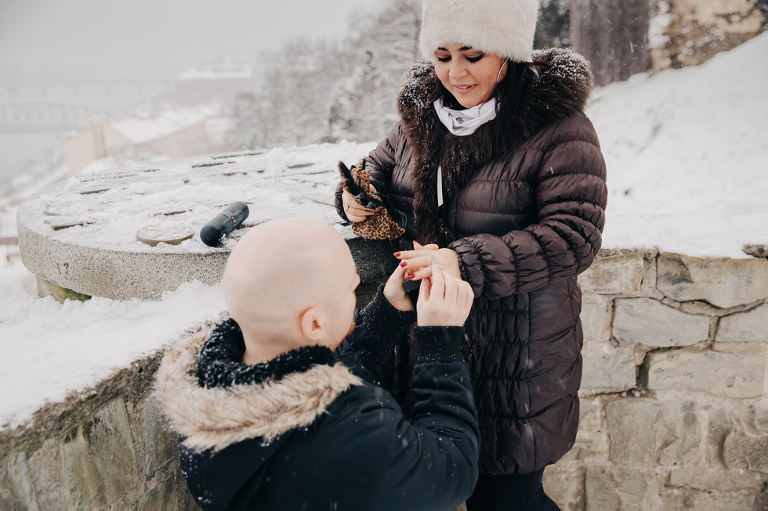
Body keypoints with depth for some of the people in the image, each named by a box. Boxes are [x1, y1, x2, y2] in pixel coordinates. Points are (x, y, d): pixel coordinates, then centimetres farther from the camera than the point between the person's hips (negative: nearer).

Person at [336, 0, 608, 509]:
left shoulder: (558, 127, -14)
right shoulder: (422, 111, 5)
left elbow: (574, 236, -21)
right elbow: (382, 164, 19)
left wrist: (469, 262, -30)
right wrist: (358, 194, -5)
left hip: (517, 352, -5)